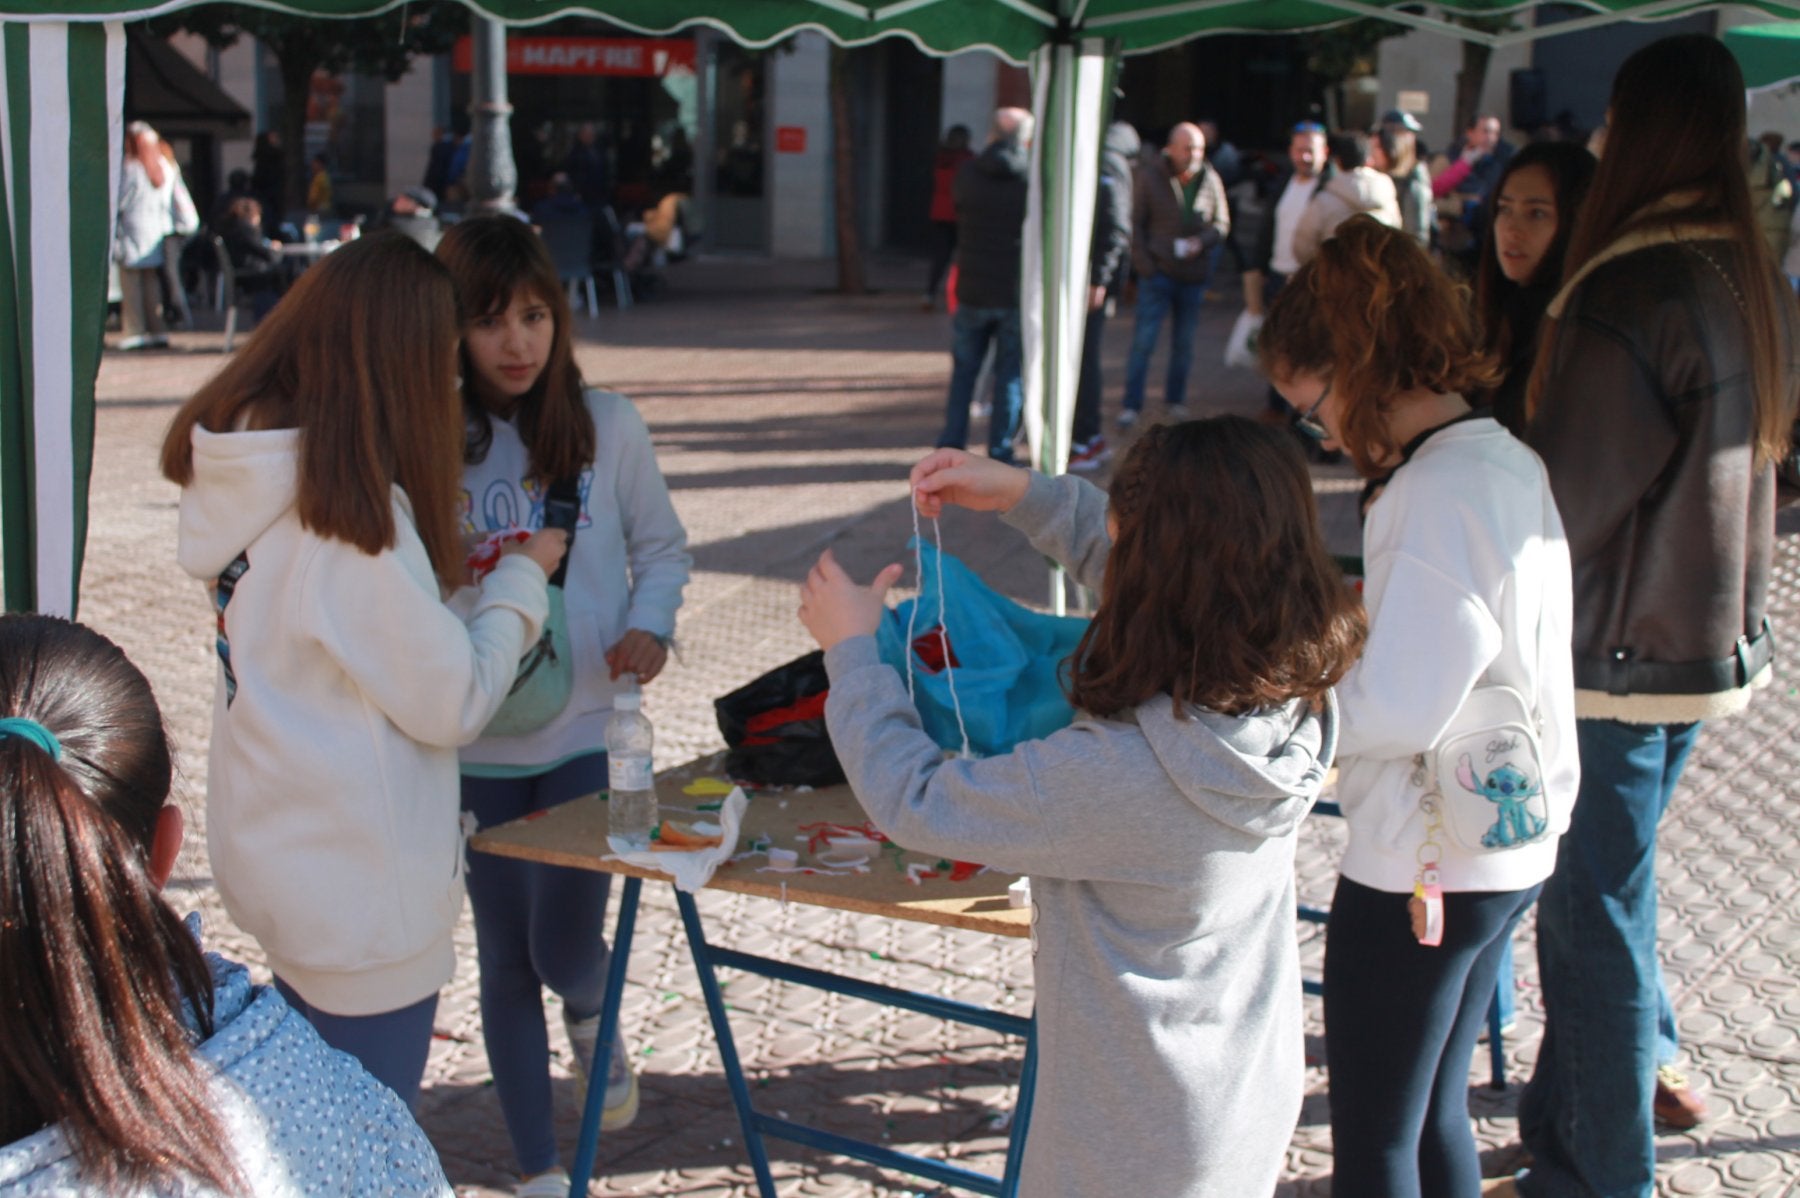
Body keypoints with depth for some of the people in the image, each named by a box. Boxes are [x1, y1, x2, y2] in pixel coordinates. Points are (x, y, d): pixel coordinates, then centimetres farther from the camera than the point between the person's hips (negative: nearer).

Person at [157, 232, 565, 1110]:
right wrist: (520, 577, -3)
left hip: (279, 859, 8)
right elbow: (452, 701, -17)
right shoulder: (349, 505, -24)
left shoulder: (241, 472, 1)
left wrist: (453, 570, 4)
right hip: (361, 888, -8)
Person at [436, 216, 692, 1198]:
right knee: (507, 961, 11)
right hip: (476, 743, 1)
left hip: (589, 730, -1)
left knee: (567, 950, -3)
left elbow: (661, 546, 6)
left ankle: (590, 1014, 37)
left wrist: (650, 626, -13)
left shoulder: (607, 425, -5)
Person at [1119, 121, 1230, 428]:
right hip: (1158, 272, -3)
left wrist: (1201, 242, -10)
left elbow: (1222, 222, 10)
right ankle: (1131, 405, 0)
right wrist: (1144, 264, -8)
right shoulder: (1148, 176, -2)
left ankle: (1176, 399, 24)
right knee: (1144, 340, -6)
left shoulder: (1210, 180, 4)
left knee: (1184, 342, 10)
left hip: (1194, 275, 3)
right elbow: (1135, 223, 0)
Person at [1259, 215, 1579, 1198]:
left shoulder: (1439, 495, -23)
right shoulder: (1512, 463, 6)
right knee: (1434, 1115, 23)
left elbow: (1396, 711, -26)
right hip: (1510, 850, 9)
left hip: (1419, 867, -9)